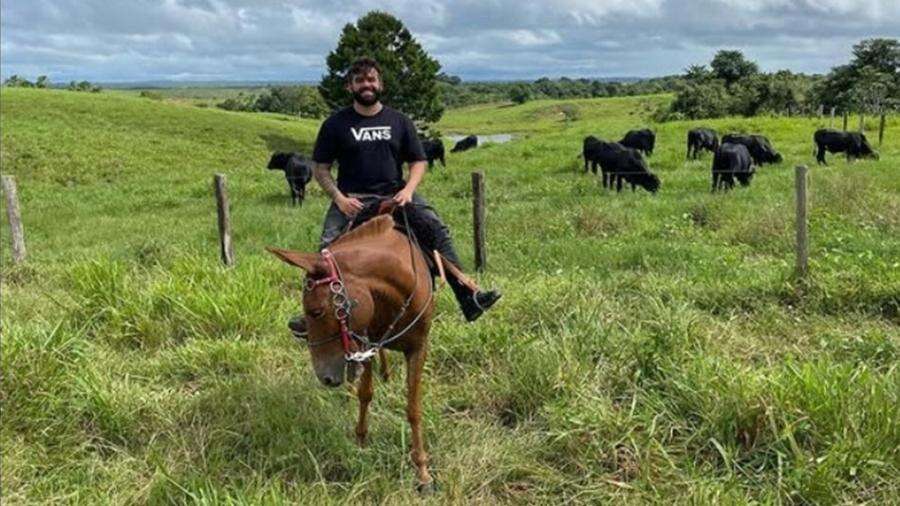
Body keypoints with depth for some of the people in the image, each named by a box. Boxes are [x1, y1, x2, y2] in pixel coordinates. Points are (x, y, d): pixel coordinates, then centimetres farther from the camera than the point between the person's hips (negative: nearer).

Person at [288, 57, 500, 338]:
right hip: (351, 199, -1)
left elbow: (418, 162, 11)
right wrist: (339, 198, -11)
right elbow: (321, 169, 5)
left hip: (396, 195, 1)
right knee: (328, 246, -23)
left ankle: (467, 297, -16)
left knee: (439, 231, -17)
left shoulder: (399, 121, 10)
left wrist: (408, 189, -9)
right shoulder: (335, 124, 5)